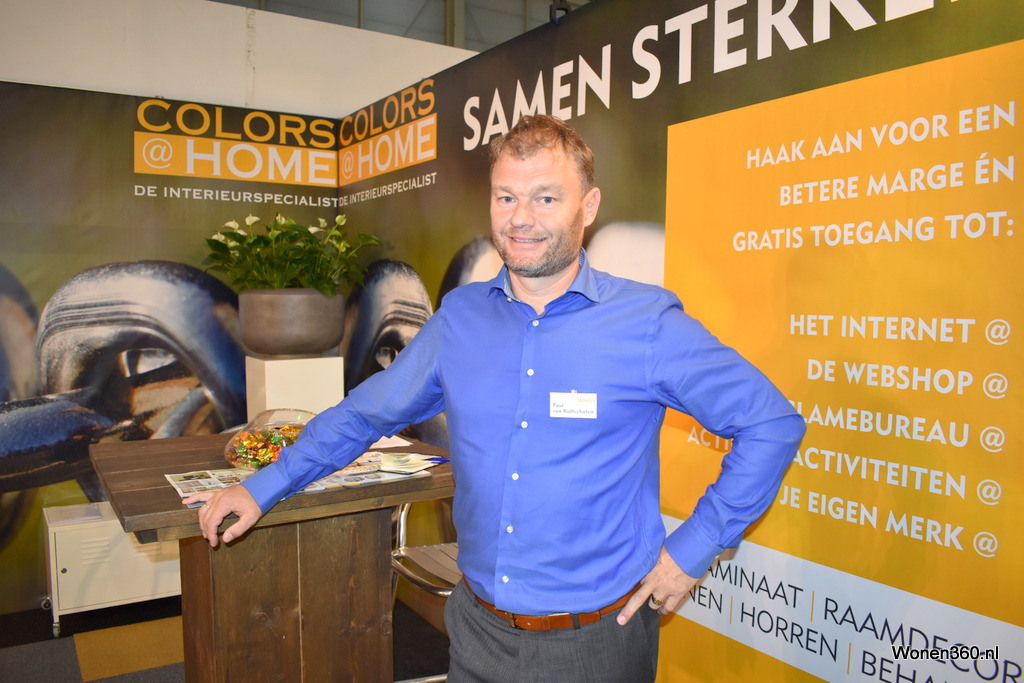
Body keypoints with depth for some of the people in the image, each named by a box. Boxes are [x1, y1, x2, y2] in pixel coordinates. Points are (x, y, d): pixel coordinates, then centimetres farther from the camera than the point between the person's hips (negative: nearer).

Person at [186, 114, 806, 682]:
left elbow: (773, 423, -6)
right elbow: (367, 412, 11)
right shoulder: (459, 317, -1)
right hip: (477, 630, 4)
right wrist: (265, 487, 12)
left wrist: (696, 546, -8)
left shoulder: (650, 324, -13)